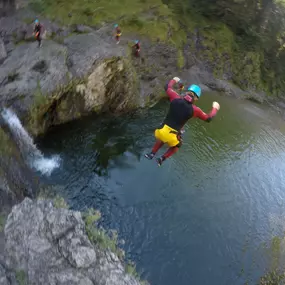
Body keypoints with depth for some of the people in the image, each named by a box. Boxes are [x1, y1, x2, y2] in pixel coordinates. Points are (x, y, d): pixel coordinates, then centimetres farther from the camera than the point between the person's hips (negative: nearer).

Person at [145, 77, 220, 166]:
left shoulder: (176, 99, -6)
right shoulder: (194, 110, -10)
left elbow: (168, 87, 14)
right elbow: (208, 118, 6)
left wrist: (174, 80, 34)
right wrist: (215, 108, 23)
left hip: (162, 131, 3)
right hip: (172, 136, -2)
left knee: (161, 139, 40)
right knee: (176, 146, 33)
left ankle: (152, 154, 37)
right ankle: (162, 159, 21)